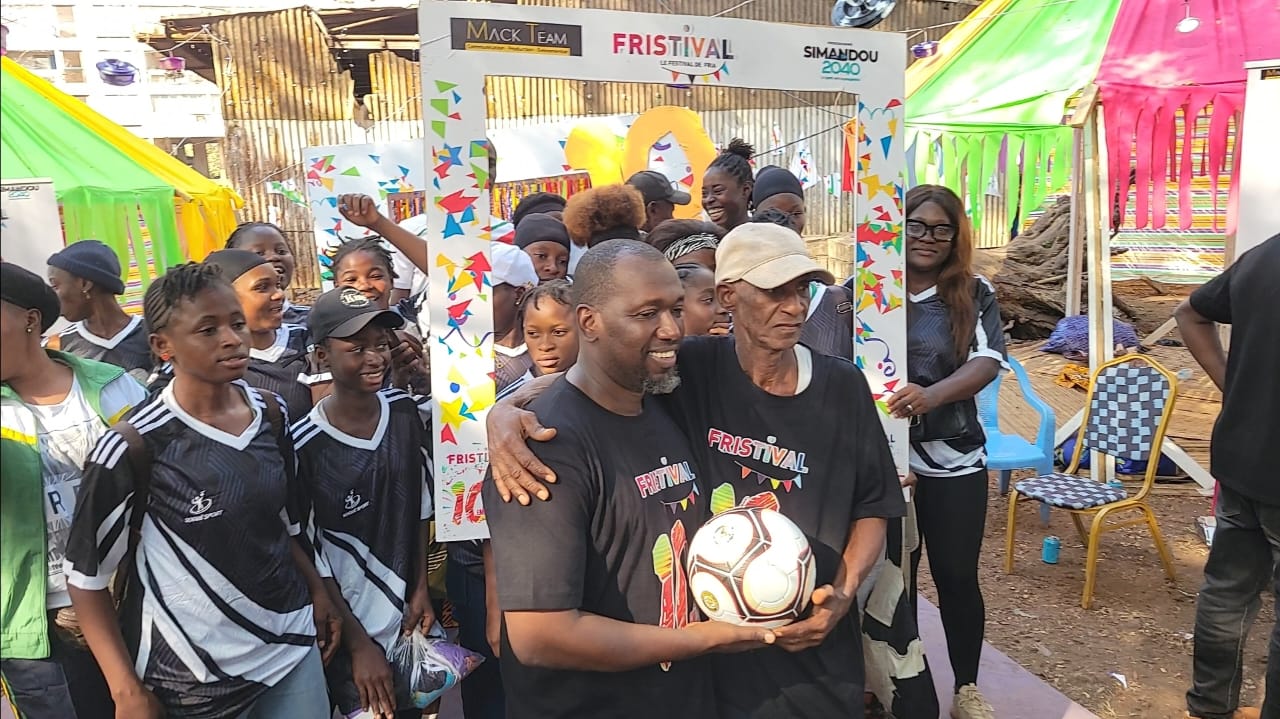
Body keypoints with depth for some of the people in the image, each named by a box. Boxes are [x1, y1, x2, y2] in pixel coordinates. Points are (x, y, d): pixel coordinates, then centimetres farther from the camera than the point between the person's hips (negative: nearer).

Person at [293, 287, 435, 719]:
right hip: (351, 626, -5)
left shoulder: (404, 411, -5)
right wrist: (358, 643, -9)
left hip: (411, 615, 5)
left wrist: (421, 589, 4)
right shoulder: (306, 446, -20)